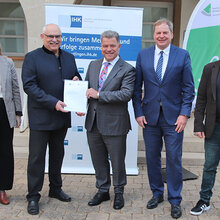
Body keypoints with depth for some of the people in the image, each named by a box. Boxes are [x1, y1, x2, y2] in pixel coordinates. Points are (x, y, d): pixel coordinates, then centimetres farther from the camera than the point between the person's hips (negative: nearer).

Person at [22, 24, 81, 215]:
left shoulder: (69, 57, 12)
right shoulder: (32, 57, -5)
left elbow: (76, 78, 21)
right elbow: (29, 86, -13)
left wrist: (76, 81, -5)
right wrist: (52, 102, -22)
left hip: (62, 116, 5)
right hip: (40, 117, -5)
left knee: (57, 155, 17)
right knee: (37, 157, 2)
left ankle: (56, 189, 33)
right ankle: (33, 197, 16)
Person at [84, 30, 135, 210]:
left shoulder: (127, 70, -8)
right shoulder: (93, 65, 11)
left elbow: (126, 94, -20)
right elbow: (87, 88, 15)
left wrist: (99, 95, -21)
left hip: (114, 124, -5)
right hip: (93, 122, 5)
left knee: (117, 161, 10)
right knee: (98, 161, 17)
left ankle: (119, 192, 32)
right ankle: (102, 191, 36)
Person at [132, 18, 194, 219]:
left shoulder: (183, 55, 0)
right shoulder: (143, 55, 5)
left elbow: (188, 88, 0)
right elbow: (137, 87, 5)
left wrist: (184, 114, -8)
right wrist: (138, 112, -2)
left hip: (173, 117, -2)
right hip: (150, 116, 2)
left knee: (174, 159, 4)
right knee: (152, 157, 11)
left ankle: (175, 200, 21)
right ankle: (157, 193, 31)